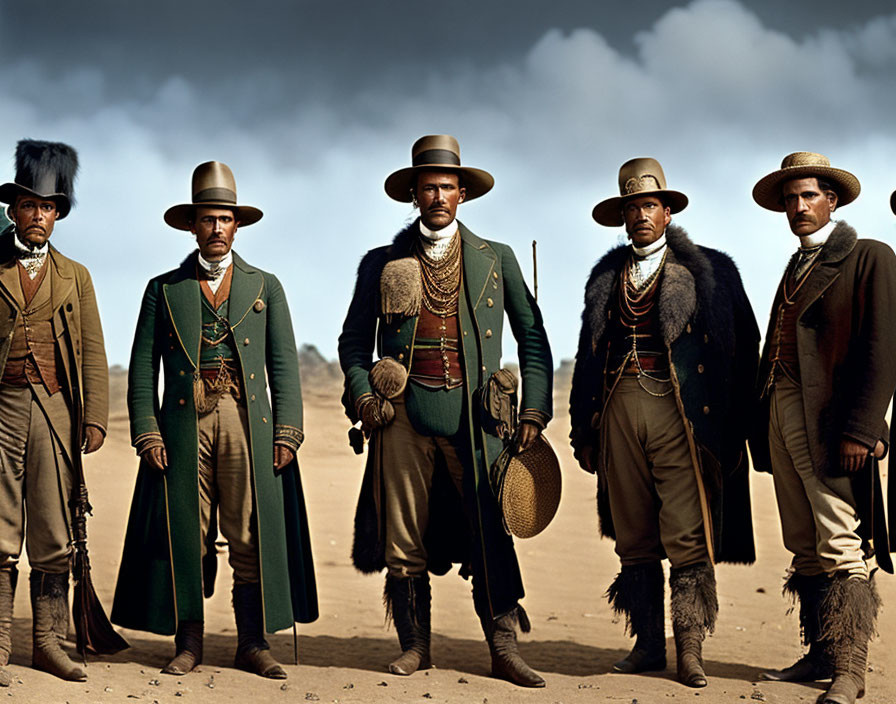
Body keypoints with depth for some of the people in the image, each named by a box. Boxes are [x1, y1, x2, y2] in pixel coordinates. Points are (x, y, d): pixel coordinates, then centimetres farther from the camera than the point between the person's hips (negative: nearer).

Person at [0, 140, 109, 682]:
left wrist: (95, 418, 1)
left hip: (56, 411, 2)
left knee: (54, 536, 4)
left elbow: (94, 353, 11)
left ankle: (49, 643, 12)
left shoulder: (75, 277, 15)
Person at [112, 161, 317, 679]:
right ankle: (188, 643, 10)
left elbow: (284, 364, 9)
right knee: (186, 534, 1)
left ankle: (253, 645, 6)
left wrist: (287, 434, -2)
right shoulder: (164, 290, 12)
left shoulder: (265, 287, 14)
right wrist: (146, 433, -4)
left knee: (253, 534, -2)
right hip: (184, 423, 0)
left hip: (248, 422, 0)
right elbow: (143, 368, 8)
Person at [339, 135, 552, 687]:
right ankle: (415, 646, 14)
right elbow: (354, 339, 16)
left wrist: (534, 411, 3)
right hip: (403, 413, 1)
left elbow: (533, 337, 13)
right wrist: (363, 398, 0)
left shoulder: (496, 259, 12)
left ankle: (504, 650, 3)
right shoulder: (383, 263, 12)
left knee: (490, 532, -4)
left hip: (473, 413, -1)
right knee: (405, 540, 3)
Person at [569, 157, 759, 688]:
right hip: (619, 409, 4)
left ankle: (690, 651, 0)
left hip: (680, 413, -4)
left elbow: (743, 351, 2)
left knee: (688, 538, -7)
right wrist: (584, 433, 14)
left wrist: (733, 430, -5)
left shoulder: (708, 271, 5)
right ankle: (648, 644, 14)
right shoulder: (607, 277, 18)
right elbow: (589, 356, 19)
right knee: (633, 539, 6)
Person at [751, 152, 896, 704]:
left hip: (829, 424, -8)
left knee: (841, 548, -10)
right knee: (806, 549, 9)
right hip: (782, 416, 8)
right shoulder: (796, 269, 22)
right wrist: (762, 426, 12)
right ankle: (821, 655, 15)